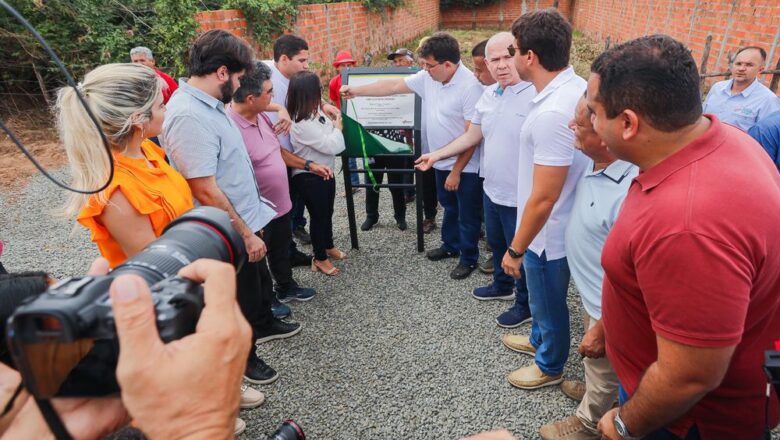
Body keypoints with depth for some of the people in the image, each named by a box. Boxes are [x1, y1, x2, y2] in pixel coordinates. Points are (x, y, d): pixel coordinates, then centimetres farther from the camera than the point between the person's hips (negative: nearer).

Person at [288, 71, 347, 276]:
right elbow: (332, 146, -24)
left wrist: (334, 125, -4)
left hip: (325, 172, 9)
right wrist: (337, 128, -9)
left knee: (327, 212, 23)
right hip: (309, 177, -9)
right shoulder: (302, 124, -28)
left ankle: (328, 246, 45)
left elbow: (336, 144, 10)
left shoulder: (316, 112, 1)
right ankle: (320, 258, 24)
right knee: (318, 215, 6)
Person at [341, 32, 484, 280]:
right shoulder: (428, 77, -2)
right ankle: (450, 246, 44)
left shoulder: (470, 87, -24)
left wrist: (456, 171, -21)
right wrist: (356, 91, 7)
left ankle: (469, 259, 26)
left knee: (467, 214, 9)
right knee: (449, 208, 24)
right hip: (442, 161, 7)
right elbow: (393, 86, 6)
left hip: (466, 166, -7)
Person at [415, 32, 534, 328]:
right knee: (497, 244, 26)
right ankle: (503, 286, 50)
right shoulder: (488, 95, 5)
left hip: (520, 197, -8)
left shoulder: (535, 95, -21)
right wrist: (435, 155, 16)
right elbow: (471, 136, 15)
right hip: (491, 189, 8)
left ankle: (526, 305, 32)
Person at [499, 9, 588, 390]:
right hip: (557, 225, 9)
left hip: (548, 233, -9)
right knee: (542, 297, 30)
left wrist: (516, 249, -17)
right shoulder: (576, 86, -3)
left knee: (548, 304, 16)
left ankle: (549, 366, 41)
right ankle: (539, 340, 55)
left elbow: (544, 198, -29)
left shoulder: (551, 114, -33)